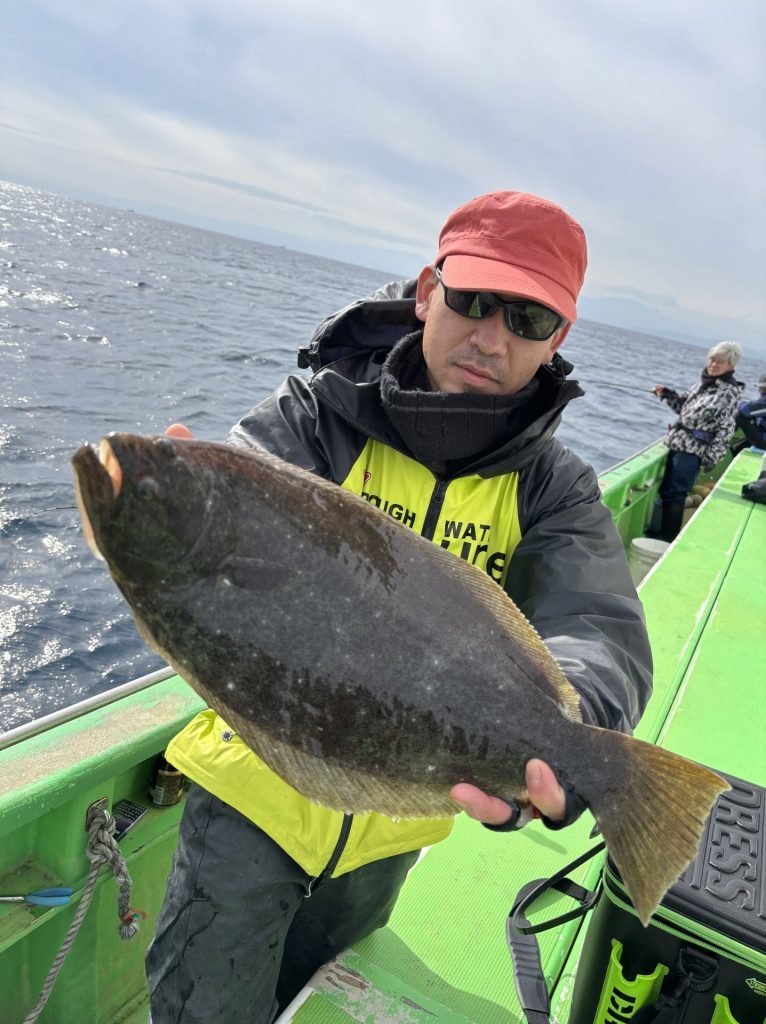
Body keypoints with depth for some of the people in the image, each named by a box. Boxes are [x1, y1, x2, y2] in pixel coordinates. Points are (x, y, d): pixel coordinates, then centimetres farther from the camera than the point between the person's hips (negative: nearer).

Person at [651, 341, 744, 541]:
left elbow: (725, 430, -12)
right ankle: (662, 531, 27)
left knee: (675, 494, -2)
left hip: (693, 450, -7)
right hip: (677, 444, 7)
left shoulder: (729, 393, -11)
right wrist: (667, 394, 8)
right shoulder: (703, 383, 11)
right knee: (665, 489, 13)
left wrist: (711, 458, -15)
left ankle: (668, 537, 10)